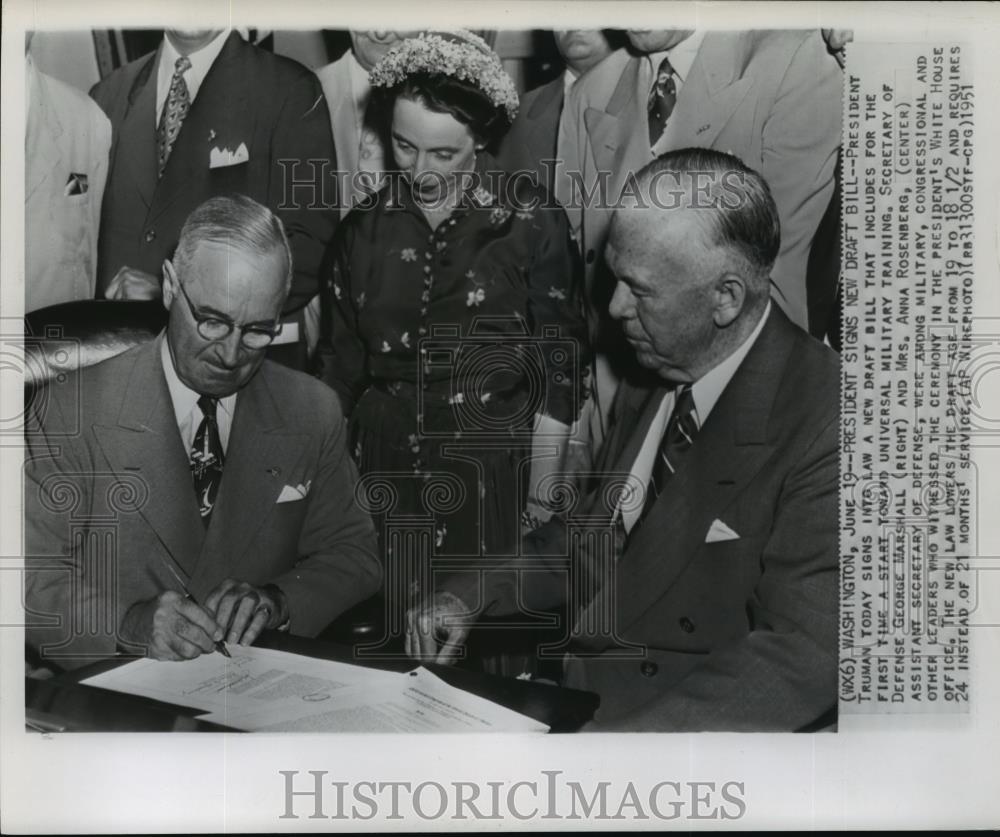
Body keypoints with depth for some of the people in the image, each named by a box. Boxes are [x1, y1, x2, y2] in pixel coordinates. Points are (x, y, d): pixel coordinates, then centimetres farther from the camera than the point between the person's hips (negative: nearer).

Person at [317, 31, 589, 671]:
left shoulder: (533, 224, -6)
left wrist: (540, 506, -8)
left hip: (495, 480, -3)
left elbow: (557, 376, -6)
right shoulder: (365, 230, 5)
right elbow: (341, 370, 12)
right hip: (385, 478, 3)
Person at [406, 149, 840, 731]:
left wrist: (611, 738, -33)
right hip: (570, 691, 6)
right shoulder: (652, 379, 4)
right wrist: (472, 594, 2)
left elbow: (803, 657, -25)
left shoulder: (824, 425, -20)